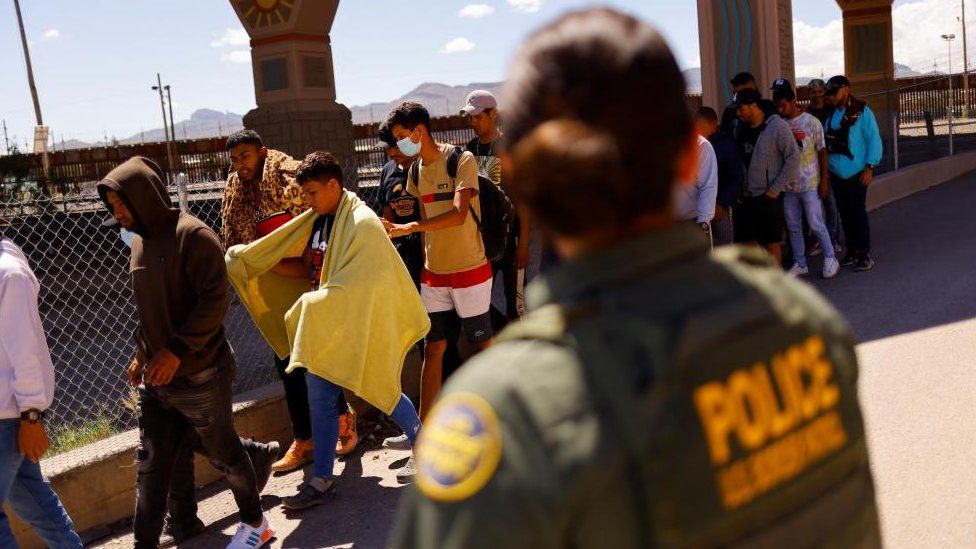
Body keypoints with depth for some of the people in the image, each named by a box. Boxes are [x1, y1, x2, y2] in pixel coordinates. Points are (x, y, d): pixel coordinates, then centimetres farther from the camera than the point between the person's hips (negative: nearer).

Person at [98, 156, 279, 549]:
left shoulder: (193, 235, -16)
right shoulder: (140, 240, 9)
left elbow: (216, 300, -22)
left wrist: (178, 349, -24)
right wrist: (142, 351, 16)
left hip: (199, 374, -7)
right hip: (156, 375, 7)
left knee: (223, 453, 10)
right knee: (151, 464, 8)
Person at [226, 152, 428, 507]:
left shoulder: (362, 223, -17)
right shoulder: (319, 220, 9)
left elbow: (358, 284, -23)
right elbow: (306, 267, 13)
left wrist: (315, 303, -22)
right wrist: (260, 262, 7)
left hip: (357, 326, -8)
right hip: (325, 327, 8)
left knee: (383, 389, 7)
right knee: (321, 400, 7)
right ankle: (322, 481, 17)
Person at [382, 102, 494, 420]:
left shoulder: (461, 160, -14)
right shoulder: (415, 170, 8)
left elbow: (458, 214, -27)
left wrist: (408, 228, -33)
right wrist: (427, 260, 9)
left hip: (470, 270, -5)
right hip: (433, 274, 6)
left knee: (483, 344, 5)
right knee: (433, 348, 7)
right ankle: (423, 425, 12)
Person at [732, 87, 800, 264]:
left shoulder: (778, 126, -9)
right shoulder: (742, 129, 8)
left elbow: (793, 158, -11)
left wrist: (775, 190, -13)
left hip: (769, 197, -6)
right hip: (746, 198, 6)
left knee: (772, 242, 3)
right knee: (746, 241, 9)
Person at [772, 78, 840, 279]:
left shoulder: (811, 122, -5)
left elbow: (822, 152, -2)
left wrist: (824, 180, -6)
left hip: (809, 183, -4)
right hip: (788, 185, 4)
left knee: (815, 224, -1)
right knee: (793, 226, 10)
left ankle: (830, 258, 16)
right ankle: (799, 263, 21)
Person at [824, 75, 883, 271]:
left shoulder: (862, 112, -7)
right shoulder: (831, 115, 10)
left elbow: (874, 139, -10)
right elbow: (824, 141, 16)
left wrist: (870, 167, -15)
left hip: (856, 173, -6)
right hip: (836, 173, 6)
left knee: (857, 212, -4)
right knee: (845, 214, 11)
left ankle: (865, 255, 2)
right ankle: (852, 252, 21)